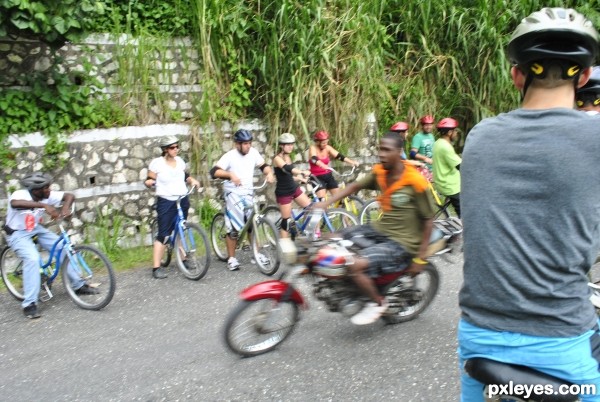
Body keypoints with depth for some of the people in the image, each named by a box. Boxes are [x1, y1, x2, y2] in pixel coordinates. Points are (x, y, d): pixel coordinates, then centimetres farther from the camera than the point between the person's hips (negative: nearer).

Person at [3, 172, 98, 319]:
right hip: (18, 233, -6)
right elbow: (15, 203, -54)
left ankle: (78, 285, 9)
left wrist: (65, 207, -31)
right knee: (32, 258, -30)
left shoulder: (47, 196, -14)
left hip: (36, 229, 6)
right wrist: (43, 205, -61)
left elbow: (69, 195, -9)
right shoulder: (20, 195, -30)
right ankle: (29, 304, -21)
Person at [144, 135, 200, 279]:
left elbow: (186, 176, 21)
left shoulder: (180, 161, 8)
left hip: (182, 201, 5)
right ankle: (156, 267, -4)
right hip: (166, 202, -5)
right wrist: (148, 182, -25)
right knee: (163, 234, -8)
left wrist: (193, 181, 2)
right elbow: (150, 181, -3)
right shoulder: (157, 163, -7)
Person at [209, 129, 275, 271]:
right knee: (234, 227, -4)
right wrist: (231, 175, -40)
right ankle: (231, 259, 8)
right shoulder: (230, 156, -16)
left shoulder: (253, 152, -2)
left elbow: (263, 165, 9)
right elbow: (214, 172, -25)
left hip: (248, 193, 5)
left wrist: (269, 173, -13)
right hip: (233, 193, -5)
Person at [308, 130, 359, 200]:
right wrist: (324, 166, -52)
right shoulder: (313, 148, -13)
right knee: (321, 198, -20)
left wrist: (352, 162, -26)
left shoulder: (327, 148, -1)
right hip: (317, 177, -5)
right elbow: (314, 159, -32)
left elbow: (339, 156, -11)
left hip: (328, 175, 5)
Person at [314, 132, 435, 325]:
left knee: (356, 265, -26)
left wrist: (420, 259, -13)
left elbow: (428, 220, -14)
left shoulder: (416, 182, -20)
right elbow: (355, 186, 8)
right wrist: (325, 203, -6)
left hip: (402, 241, -7)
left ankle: (378, 302, 2)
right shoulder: (379, 172, -2)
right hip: (380, 229, 8)